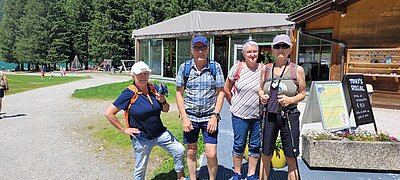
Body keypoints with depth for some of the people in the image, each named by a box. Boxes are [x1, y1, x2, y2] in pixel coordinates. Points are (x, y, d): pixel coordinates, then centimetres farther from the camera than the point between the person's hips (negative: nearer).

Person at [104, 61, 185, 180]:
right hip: (142, 138, -4)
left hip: (161, 133, 5)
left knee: (180, 150, 4)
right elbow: (109, 113, -14)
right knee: (140, 168, 10)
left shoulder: (153, 89, -1)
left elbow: (165, 110, 9)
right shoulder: (129, 94, -15)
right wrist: (124, 130, -11)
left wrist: (163, 101, -13)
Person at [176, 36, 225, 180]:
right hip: (190, 117, 1)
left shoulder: (215, 67, -4)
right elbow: (179, 93, 1)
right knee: (190, 152, 13)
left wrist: (215, 115, -9)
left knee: (211, 154, -1)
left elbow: (220, 92, -1)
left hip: (209, 117, -1)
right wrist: (184, 118, -5)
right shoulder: (184, 67, -2)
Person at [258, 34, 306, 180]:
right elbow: (260, 89, 18)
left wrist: (290, 100, -13)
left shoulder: (297, 69, 2)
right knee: (266, 155, 11)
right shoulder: (266, 69, 7)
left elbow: (302, 93, 6)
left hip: (289, 116, -2)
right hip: (270, 116, 2)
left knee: (291, 157, 6)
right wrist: (262, 96, -4)